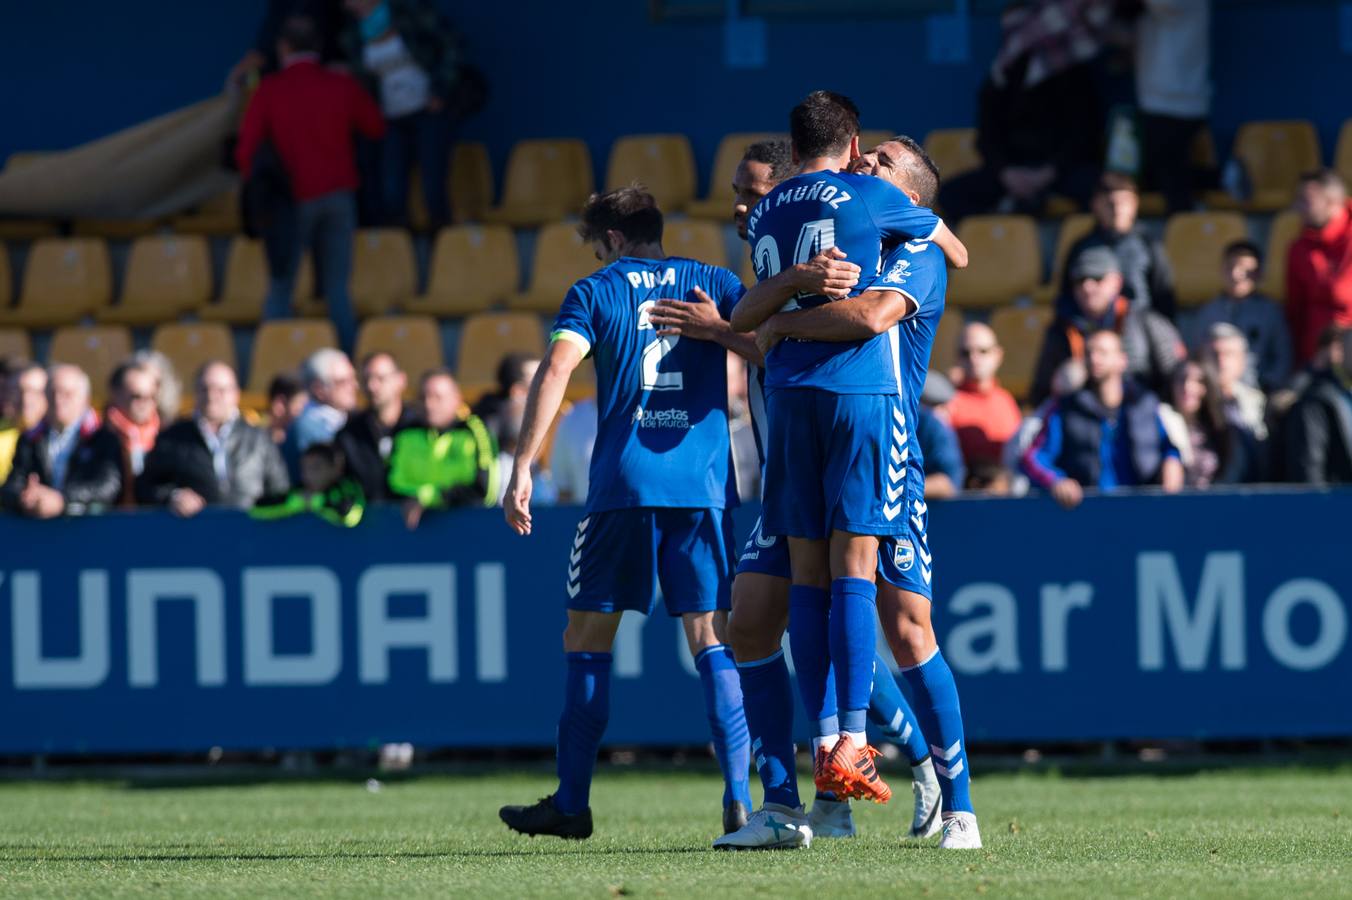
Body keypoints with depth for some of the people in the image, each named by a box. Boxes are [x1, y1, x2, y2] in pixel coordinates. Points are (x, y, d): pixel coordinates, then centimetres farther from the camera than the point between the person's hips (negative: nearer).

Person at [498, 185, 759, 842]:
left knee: (587, 639, 8)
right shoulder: (713, 284, 13)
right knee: (712, 640, 3)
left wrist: (522, 469, -9)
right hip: (705, 483, 2)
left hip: (622, 486, -2)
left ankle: (571, 804, 9)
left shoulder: (594, 293, 7)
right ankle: (738, 795, -10)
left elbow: (555, 370, -7)